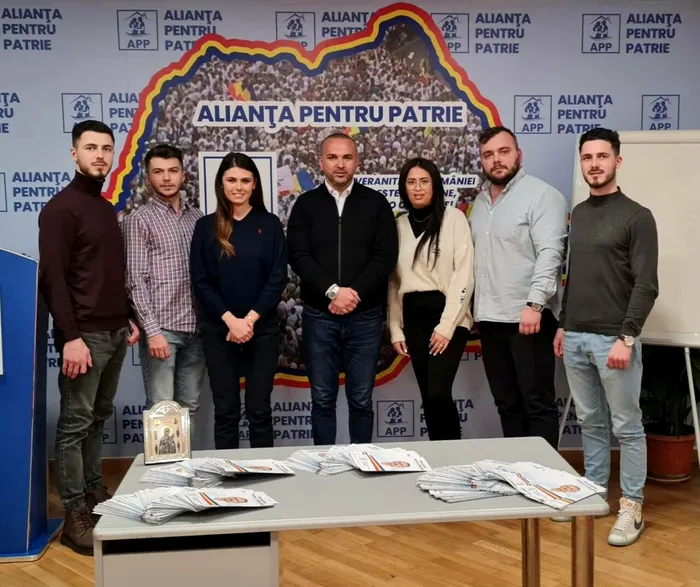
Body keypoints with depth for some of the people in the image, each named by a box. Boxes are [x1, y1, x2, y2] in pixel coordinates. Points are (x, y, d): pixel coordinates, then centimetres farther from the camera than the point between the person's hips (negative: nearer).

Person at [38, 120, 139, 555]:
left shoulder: (108, 208, 16)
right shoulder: (61, 208, -9)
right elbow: (52, 278, -16)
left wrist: (129, 319, 14)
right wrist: (70, 336, -21)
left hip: (115, 332, 8)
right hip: (85, 335, -8)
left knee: (99, 419, 14)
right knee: (75, 423, -1)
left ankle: (95, 494, 24)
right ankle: (75, 515, 6)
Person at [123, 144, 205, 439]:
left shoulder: (197, 218, 12)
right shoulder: (139, 220, -3)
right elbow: (135, 281, -9)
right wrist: (152, 331, -16)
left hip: (195, 327, 5)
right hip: (161, 328, -5)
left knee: (189, 406, 11)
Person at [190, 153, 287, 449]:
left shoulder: (270, 224, 3)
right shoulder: (206, 226, 3)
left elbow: (277, 278, -2)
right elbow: (200, 281, -1)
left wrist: (250, 320, -12)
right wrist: (230, 320, -13)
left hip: (262, 329, 0)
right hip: (218, 330, 0)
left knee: (259, 410, 4)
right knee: (225, 410, 6)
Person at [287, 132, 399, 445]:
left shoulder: (376, 203, 5)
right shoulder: (306, 204, 5)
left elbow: (386, 256, -3)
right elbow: (298, 256, -5)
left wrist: (355, 292, -15)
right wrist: (333, 291, -18)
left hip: (365, 316, 0)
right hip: (319, 316, 0)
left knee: (361, 400, 7)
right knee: (322, 400, 7)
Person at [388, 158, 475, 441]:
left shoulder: (454, 218, -3)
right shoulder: (399, 225, 10)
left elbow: (464, 275, -9)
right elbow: (394, 281, 12)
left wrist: (446, 325, -14)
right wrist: (395, 329, 6)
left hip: (447, 315, -4)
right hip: (413, 317, 5)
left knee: (438, 392, -14)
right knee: (427, 395, 7)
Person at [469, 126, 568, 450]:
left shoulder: (542, 195, -7)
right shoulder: (480, 200, 16)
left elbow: (550, 253, -17)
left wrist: (534, 304, -25)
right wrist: (470, 305, 14)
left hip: (528, 317, -7)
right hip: (489, 318, 7)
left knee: (538, 402, 0)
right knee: (506, 402, 14)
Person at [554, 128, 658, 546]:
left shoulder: (637, 217, -7)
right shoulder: (578, 214, 13)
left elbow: (646, 287, -12)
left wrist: (627, 338, -17)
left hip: (613, 340, -6)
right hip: (576, 338, 6)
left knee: (627, 426, 3)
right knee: (591, 423, 14)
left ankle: (632, 508, 12)